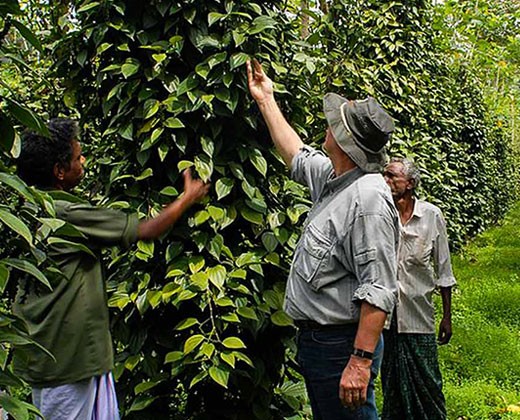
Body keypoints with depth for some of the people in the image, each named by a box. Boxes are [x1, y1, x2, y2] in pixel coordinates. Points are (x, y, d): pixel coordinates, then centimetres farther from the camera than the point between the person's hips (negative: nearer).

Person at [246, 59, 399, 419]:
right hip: (314, 337, 10)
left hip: (342, 345, -10)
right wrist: (266, 100, 34)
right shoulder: (332, 177, 7)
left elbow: (379, 291, -27)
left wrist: (361, 361, -29)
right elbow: (297, 155, 29)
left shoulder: (369, 199, -23)